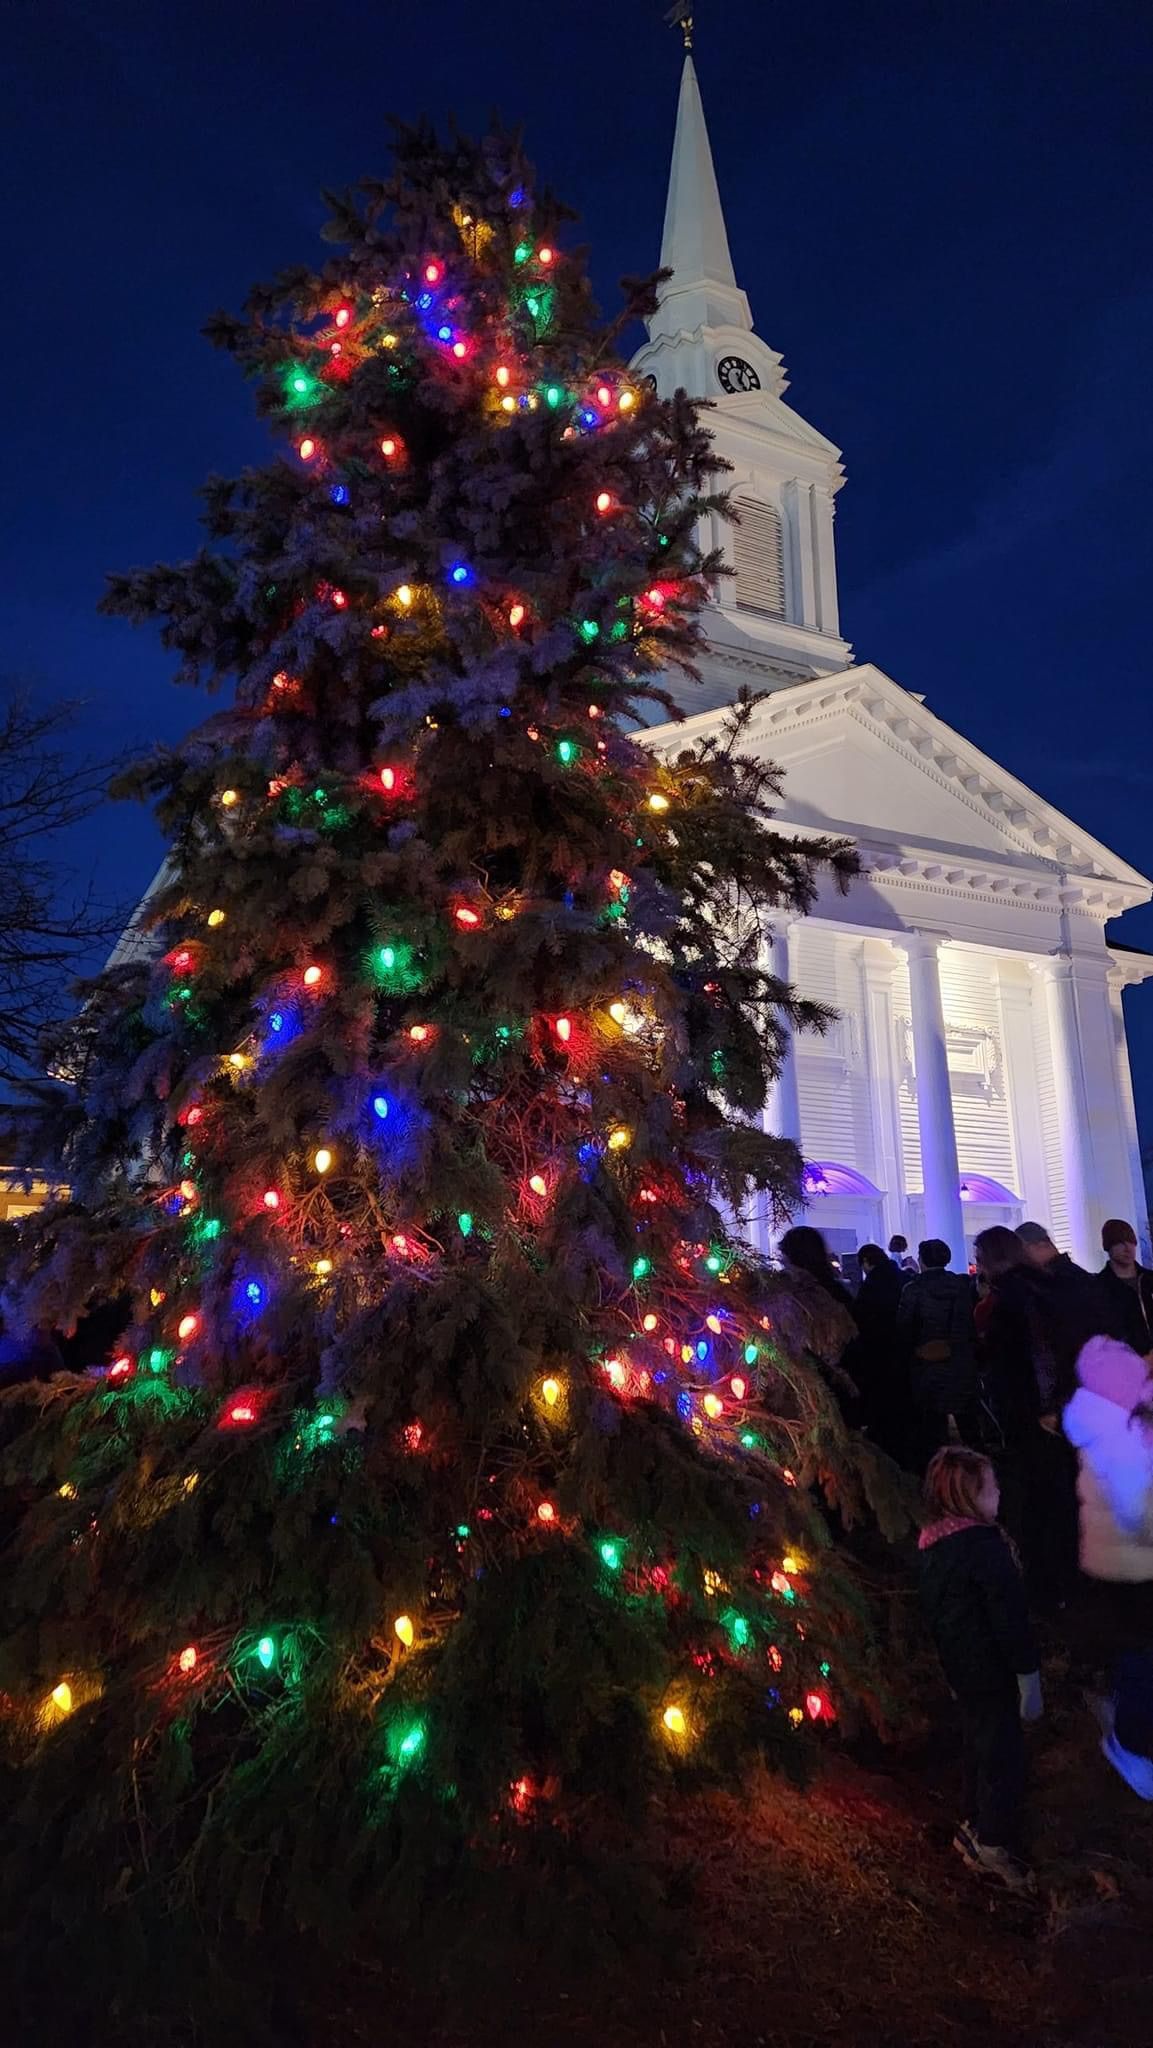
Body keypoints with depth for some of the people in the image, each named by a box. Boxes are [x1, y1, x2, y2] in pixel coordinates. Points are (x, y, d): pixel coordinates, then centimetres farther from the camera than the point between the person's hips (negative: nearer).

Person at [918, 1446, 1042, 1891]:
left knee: (978, 1746, 22)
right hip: (992, 1671, -9)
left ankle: (976, 1829, 34)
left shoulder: (934, 1544, 4)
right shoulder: (984, 1544, -24)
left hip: (959, 1667, 9)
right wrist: (1029, 1676, -14)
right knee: (1003, 1757, 4)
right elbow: (1009, 1616, -23)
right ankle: (996, 1847, 13)